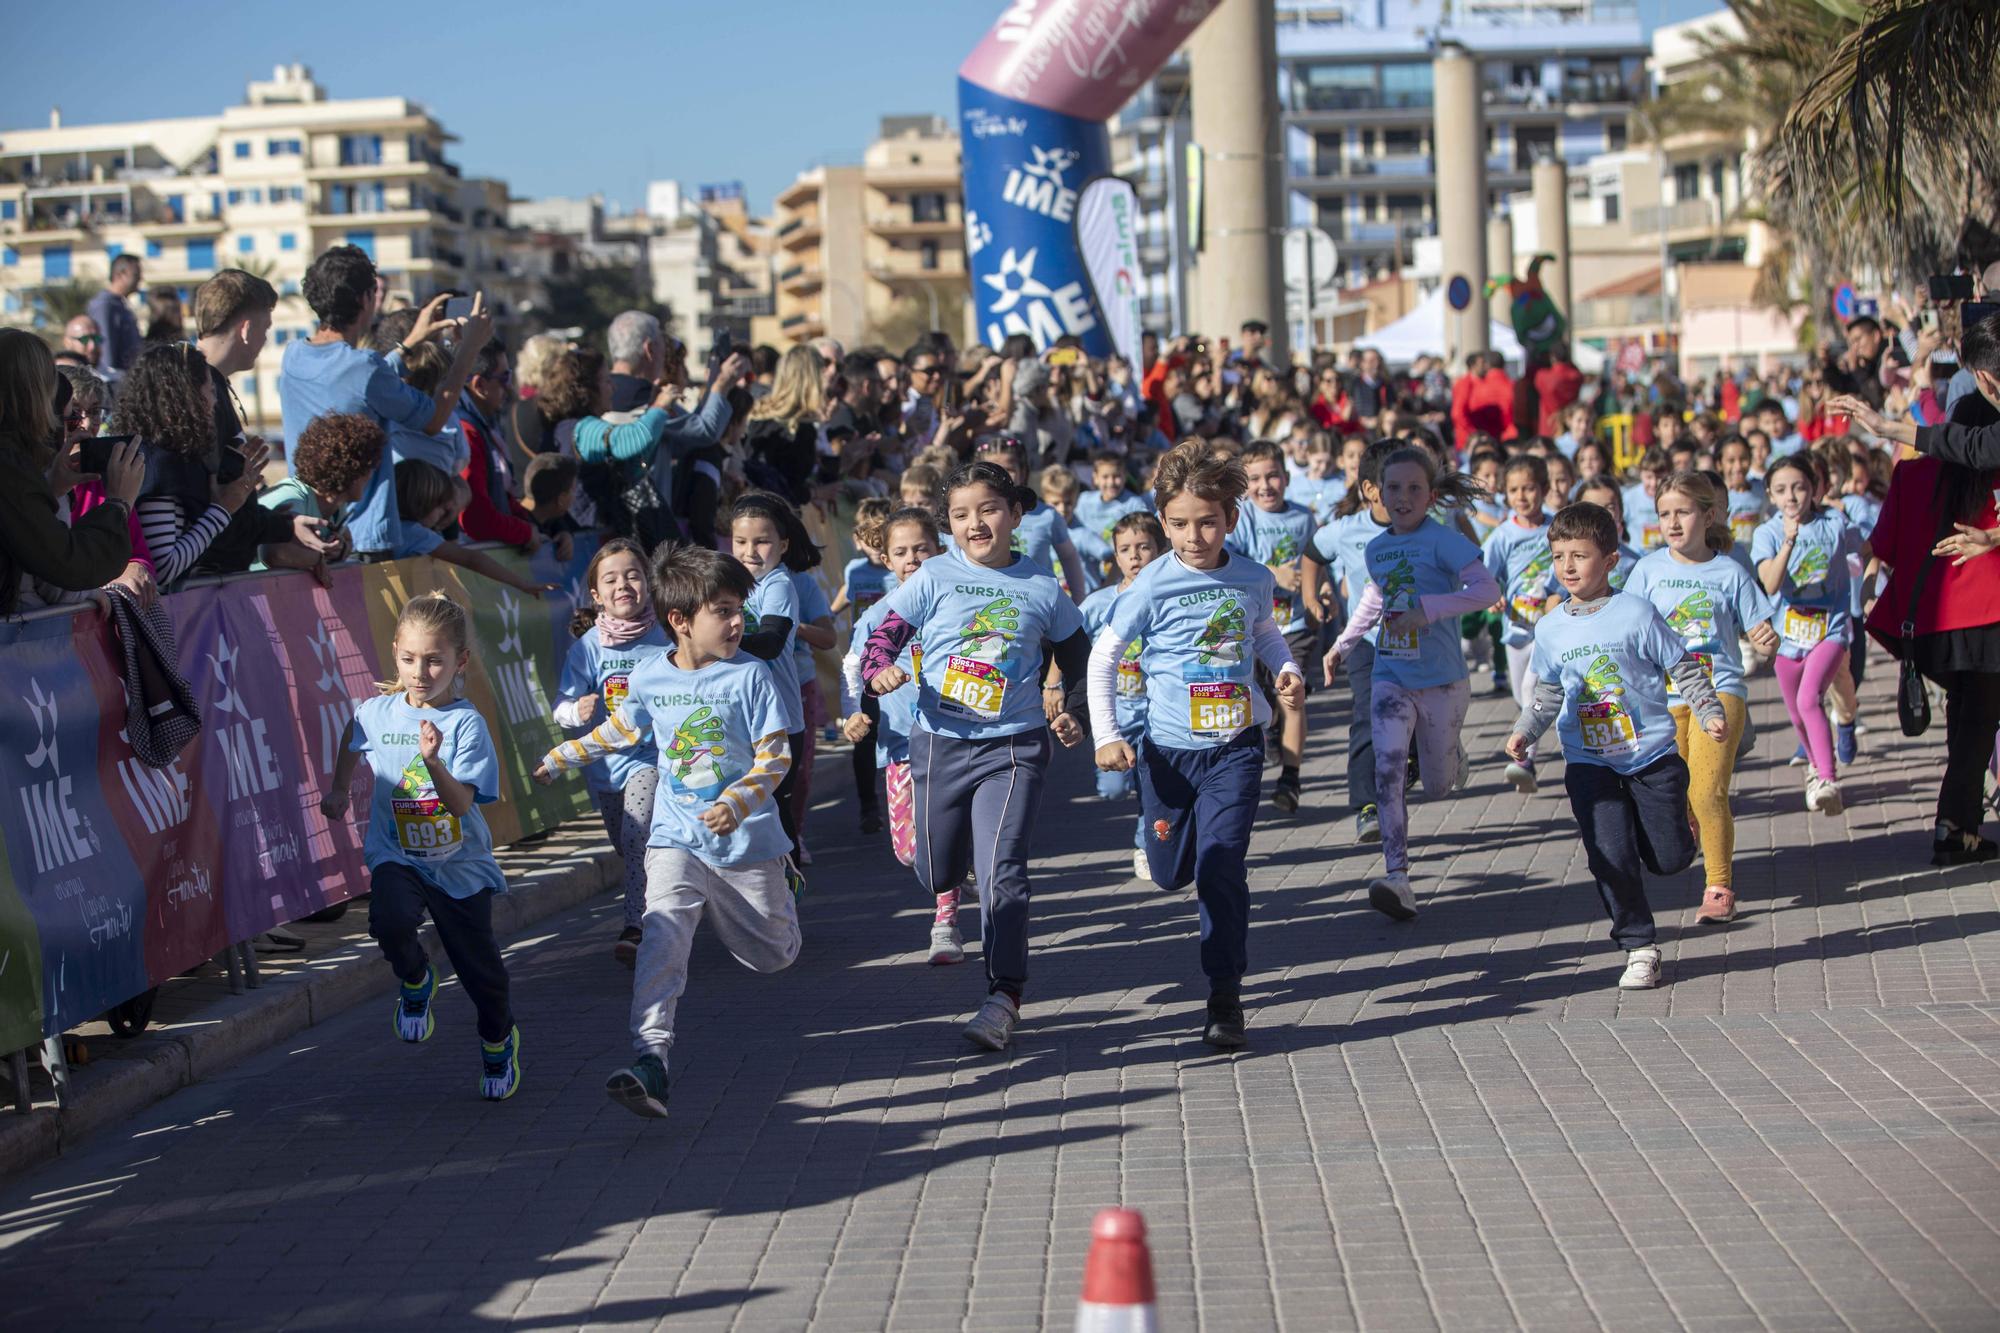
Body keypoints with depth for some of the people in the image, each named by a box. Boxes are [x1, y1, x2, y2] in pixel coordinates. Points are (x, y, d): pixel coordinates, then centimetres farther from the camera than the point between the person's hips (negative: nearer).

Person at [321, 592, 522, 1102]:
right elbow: (352, 740, 23)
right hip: (395, 854, 1)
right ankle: (414, 981, 5)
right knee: (390, 920, -30)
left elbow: (462, 802, -23)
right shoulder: (376, 712, -4)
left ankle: (499, 1039, 39)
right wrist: (338, 790, 33)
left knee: (479, 963, 6)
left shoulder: (466, 724, -14)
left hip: (459, 864, -1)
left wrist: (433, 762, -39)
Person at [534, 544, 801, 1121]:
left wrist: (738, 803, -27)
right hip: (677, 836, 1)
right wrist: (560, 759, 25)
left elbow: (774, 756, -10)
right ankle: (649, 1060, -33)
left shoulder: (751, 677, -9)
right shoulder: (649, 678, -1)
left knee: (774, 956, 15)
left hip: (746, 837, -1)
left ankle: (783, 880, 51)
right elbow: (619, 731, 20)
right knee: (664, 931, -25)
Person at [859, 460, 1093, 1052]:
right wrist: (880, 671, -26)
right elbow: (883, 635, -5)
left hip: (1013, 747, -1)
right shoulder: (934, 579, -2)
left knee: (1001, 870, -15)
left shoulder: (1042, 588, 1)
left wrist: (1074, 713, 8)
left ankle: (1005, 997, -12)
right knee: (938, 873, 14)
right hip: (941, 742, 2)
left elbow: (1077, 652, 18)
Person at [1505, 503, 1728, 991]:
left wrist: (1709, 714, -11)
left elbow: (1683, 668, -1)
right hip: (1588, 763, 2)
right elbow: (1549, 693, 19)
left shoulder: (1636, 613, -7)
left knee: (1670, 859, 1)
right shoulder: (1551, 628, 5)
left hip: (1652, 753, -2)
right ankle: (1639, 949, 3)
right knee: (1611, 858, -10)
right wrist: (1525, 731, 6)